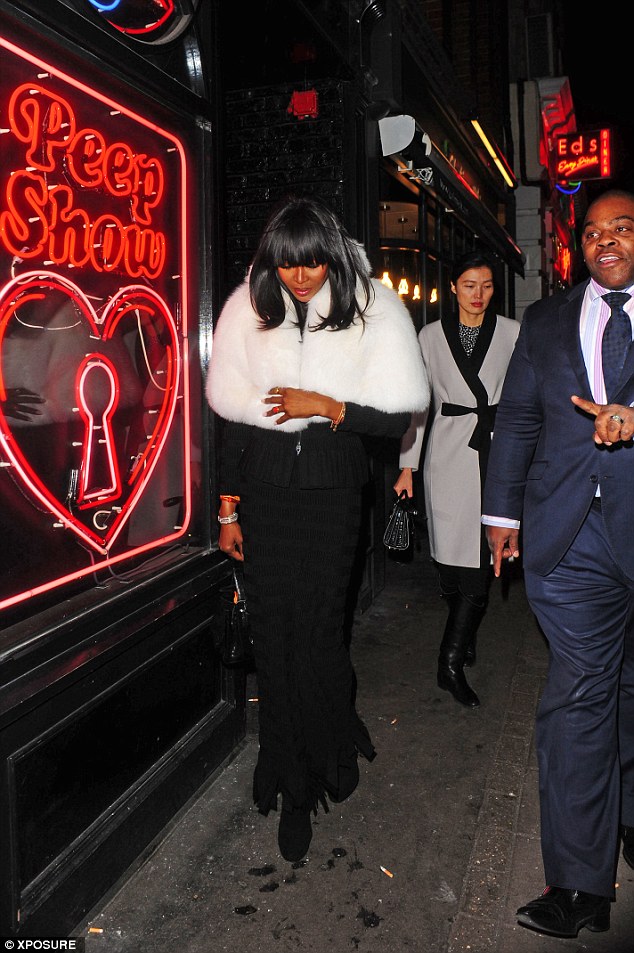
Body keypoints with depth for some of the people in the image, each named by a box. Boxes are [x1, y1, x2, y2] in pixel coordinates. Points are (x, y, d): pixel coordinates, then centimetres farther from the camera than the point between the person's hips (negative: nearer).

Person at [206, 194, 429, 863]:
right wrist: (227, 512, 5)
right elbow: (233, 415, 5)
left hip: (331, 489, -2)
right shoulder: (251, 311, 2)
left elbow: (396, 418, -3)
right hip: (263, 487, 2)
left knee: (316, 632, -1)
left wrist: (327, 406, -16)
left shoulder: (371, 312, -3)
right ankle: (295, 788, 23)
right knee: (274, 636, 4)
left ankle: (332, 751, 30)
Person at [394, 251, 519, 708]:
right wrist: (407, 465, 3)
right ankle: (464, 640, 27)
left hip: (497, 451, 0)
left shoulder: (512, 332, 6)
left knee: (481, 557, -6)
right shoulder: (432, 335, 7)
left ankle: (452, 661, 2)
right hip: (449, 453, 0)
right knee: (451, 554, 2)